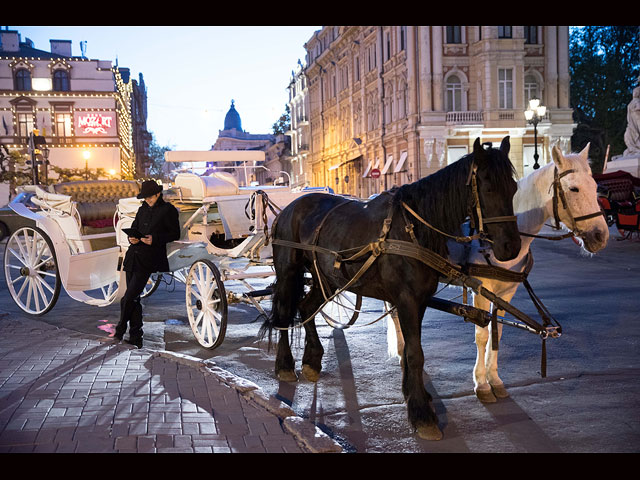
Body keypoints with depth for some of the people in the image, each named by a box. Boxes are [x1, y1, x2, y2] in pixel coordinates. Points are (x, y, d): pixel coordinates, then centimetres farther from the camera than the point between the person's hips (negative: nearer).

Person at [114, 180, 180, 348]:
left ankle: (120, 331, 7)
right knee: (134, 299, 8)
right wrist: (131, 237, 3)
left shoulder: (168, 210, -2)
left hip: (148, 260, -7)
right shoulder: (143, 209, 18)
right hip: (133, 257, 7)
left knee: (128, 298, -10)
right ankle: (135, 338, 15)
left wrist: (155, 239, -16)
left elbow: (175, 234, -4)